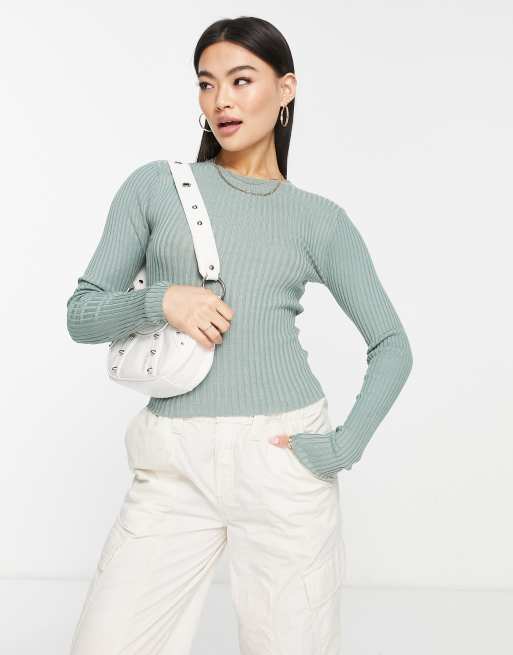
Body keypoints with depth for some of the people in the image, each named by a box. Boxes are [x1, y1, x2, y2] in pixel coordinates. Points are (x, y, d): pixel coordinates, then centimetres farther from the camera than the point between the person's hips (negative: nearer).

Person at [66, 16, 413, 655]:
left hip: (284, 461, 0)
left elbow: (392, 346, 9)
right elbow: (82, 315, 6)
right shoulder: (155, 186, 6)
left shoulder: (320, 219, 7)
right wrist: (160, 299, -14)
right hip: (176, 470, 0)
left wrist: (345, 445, -4)